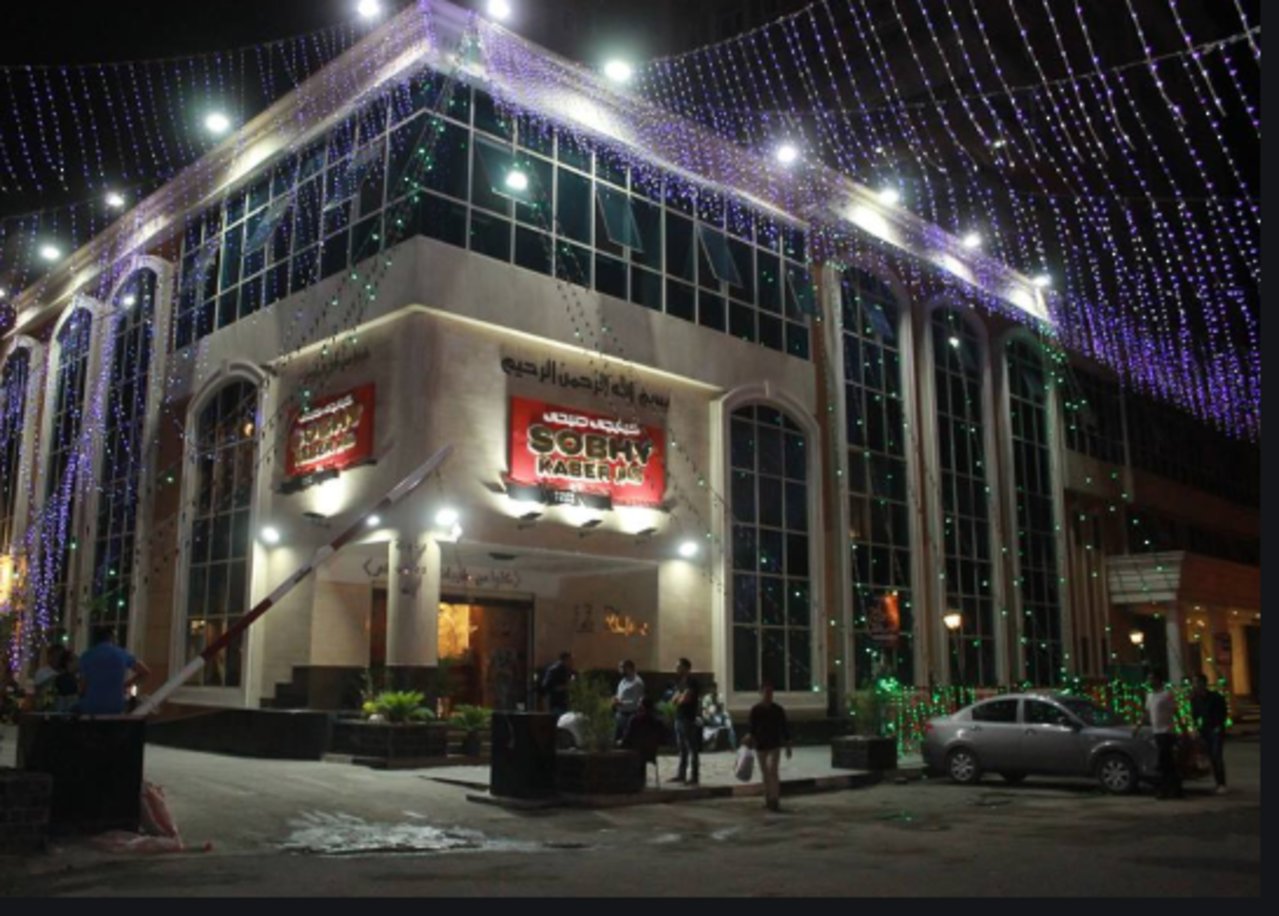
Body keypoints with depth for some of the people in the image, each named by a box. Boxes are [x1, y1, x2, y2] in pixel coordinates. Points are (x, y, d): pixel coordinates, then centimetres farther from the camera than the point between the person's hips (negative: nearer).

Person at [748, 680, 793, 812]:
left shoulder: (778, 710, 0)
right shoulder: (755, 710, -2)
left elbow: (785, 728, 6)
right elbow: (752, 729, -3)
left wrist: (788, 746, 6)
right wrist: (753, 741, -16)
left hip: (775, 745, -1)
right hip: (761, 746, 1)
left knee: (773, 771, -16)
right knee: (765, 774, 11)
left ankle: (775, 800, -17)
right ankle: (768, 799, 23)